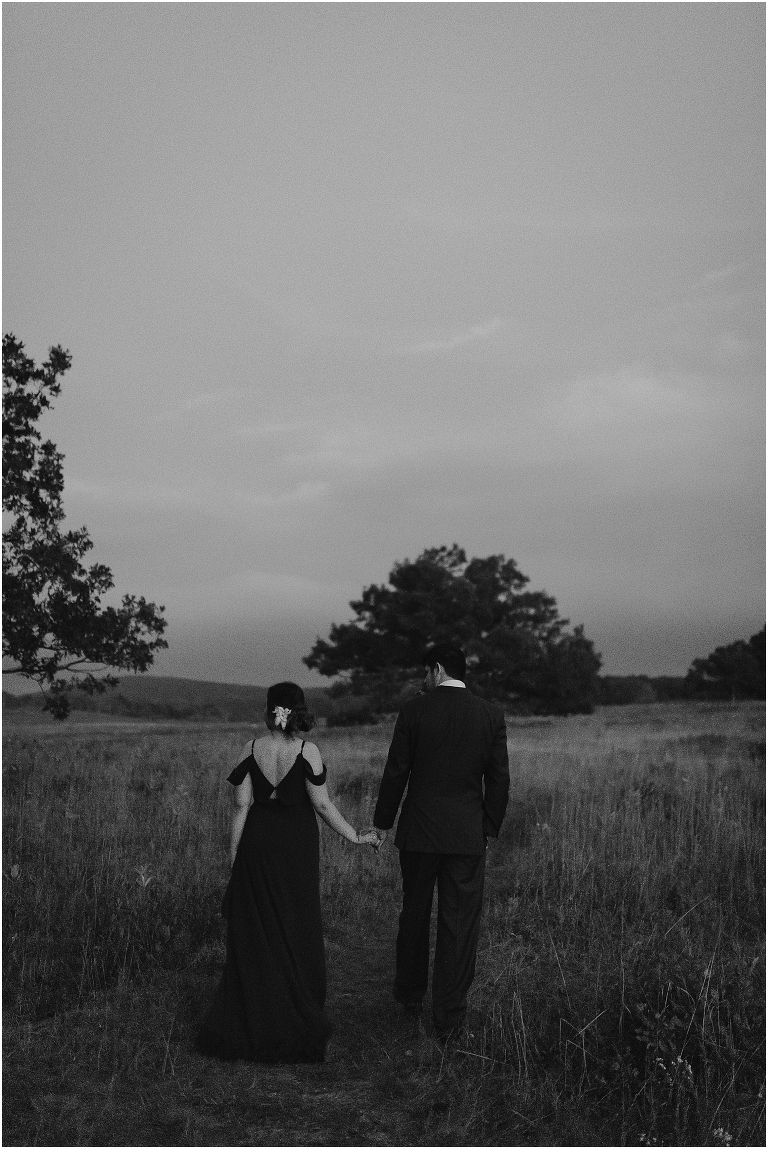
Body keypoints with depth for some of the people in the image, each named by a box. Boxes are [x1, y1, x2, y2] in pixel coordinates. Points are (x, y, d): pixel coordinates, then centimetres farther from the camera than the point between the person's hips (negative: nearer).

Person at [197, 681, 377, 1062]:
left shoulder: (251, 750, -1)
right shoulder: (307, 752, -9)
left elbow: (241, 805, -2)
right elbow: (323, 805, -10)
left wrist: (234, 855, 4)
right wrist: (355, 837, 0)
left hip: (257, 845, 2)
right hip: (298, 847, -2)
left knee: (254, 934, 11)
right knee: (297, 932, 10)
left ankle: (249, 1020, 15)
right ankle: (296, 1022, 18)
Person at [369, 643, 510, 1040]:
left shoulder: (414, 709, -6)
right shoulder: (491, 715, -1)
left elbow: (395, 772, -4)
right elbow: (499, 779, 1)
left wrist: (382, 824, 6)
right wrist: (490, 828, 12)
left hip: (418, 831, 0)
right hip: (468, 835, 0)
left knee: (414, 914, 18)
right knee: (459, 925, 6)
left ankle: (409, 995, 35)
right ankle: (448, 1018, 10)